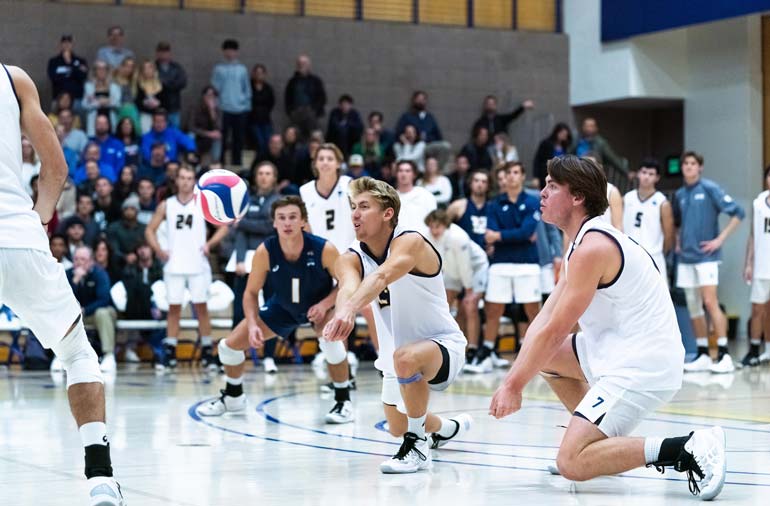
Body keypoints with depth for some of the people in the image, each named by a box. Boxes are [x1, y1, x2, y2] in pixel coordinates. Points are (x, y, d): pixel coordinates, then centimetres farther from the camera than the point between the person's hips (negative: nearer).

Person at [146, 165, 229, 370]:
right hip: (174, 266, 1)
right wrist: (159, 250, -4)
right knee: (174, 308, 3)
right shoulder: (166, 205, 6)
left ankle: (207, 353, 6)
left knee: (201, 307, 0)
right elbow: (150, 230, 11)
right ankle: (170, 353, 6)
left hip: (198, 265, -1)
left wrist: (209, 244, -9)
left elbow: (223, 227, 4)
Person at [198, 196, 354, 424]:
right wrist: (252, 324, -29)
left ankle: (343, 401, -15)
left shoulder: (324, 249, -31)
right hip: (283, 306, 3)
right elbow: (251, 292, -14)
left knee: (330, 338, -36)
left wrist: (324, 304, -32)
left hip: (320, 305, -3)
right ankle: (233, 397, 31)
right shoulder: (265, 252, -26)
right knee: (230, 345, 0)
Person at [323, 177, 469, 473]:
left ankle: (417, 447, -22)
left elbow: (381, 276, -42)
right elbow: (349, 288, -28)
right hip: (405, 347, 8)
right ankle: (448, 428, 52)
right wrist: (343, 314, -53)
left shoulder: (410, 242, -21)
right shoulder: (353, 258, -5)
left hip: (445, 344, -8)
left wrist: (349, 309, -61)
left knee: (406, 357, -39)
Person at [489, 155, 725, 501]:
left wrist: (515, 385, -7)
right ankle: (601, 439, 20)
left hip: (644, 366, -10)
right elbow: (544, 320, 11)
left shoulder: (592, 247, -18)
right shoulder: (585, 241, 15)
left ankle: (690, 449, -19)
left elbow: (555, 332, -17)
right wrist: (513, 378, 2)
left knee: (571, 463, -17)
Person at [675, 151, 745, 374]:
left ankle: (724, 355, -13)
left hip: (706, 256, -6)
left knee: (710, 302, -15)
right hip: (686, 258, 6)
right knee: (693, 308, 7)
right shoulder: (679, 195, 13)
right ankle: (703, 356, 14)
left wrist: (720, 239, -12)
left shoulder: (709, 189, -6)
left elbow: (738, 212, -10)